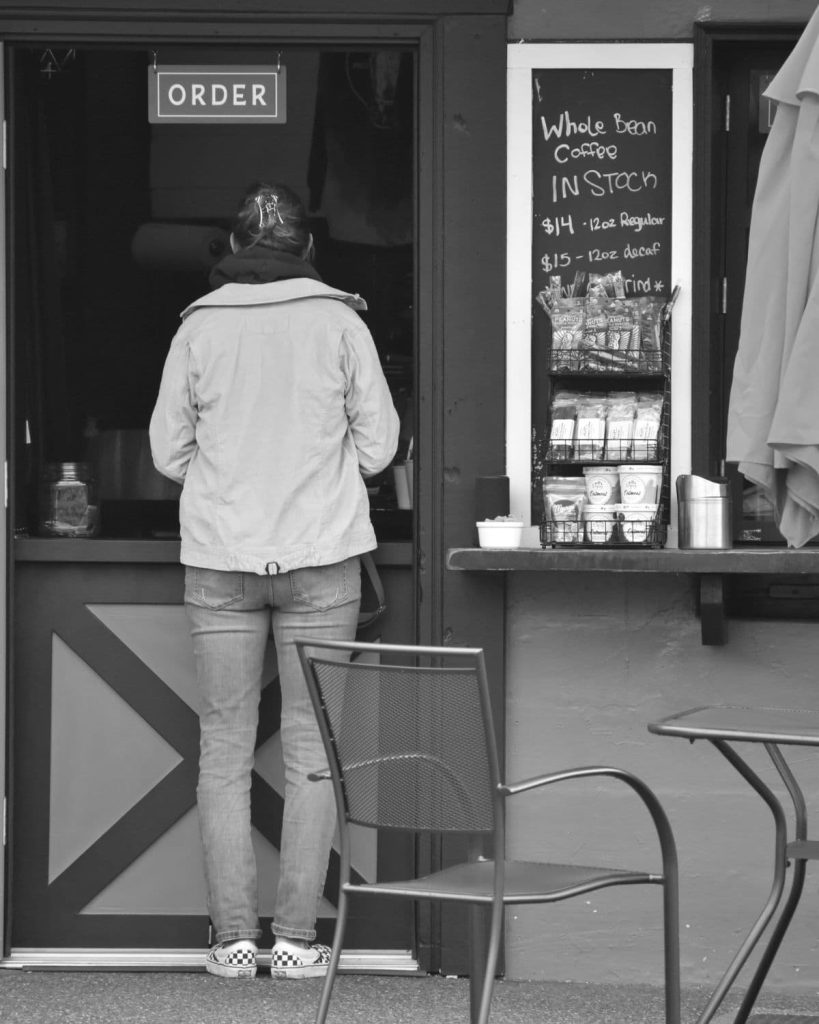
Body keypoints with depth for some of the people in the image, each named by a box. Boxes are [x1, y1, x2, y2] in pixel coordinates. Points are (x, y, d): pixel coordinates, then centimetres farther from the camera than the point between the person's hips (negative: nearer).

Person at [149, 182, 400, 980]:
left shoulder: (199, 328, 0)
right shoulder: (340, 323, -2)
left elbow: (168, 453, 4)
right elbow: (378, 445, 1)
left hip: (220, 559, 1)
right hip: (321, 556, -1)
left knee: (224, 750, 7)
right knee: (311, 748, 4)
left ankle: (234, 938, 5)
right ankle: (296, 937, 1)